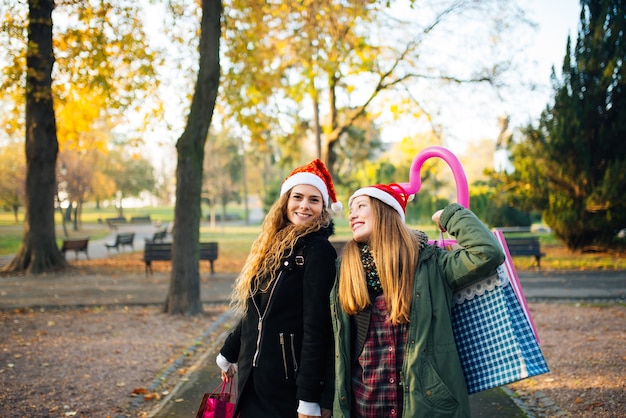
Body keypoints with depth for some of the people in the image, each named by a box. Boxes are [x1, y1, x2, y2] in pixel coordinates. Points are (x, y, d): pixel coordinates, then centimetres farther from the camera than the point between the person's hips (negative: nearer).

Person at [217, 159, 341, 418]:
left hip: (290, 386, -7)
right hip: (254, 380, 7)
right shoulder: (273, 247, 8)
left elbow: (316, 328, -18)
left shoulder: (318, 251, -13)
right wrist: (228, 354, 26)